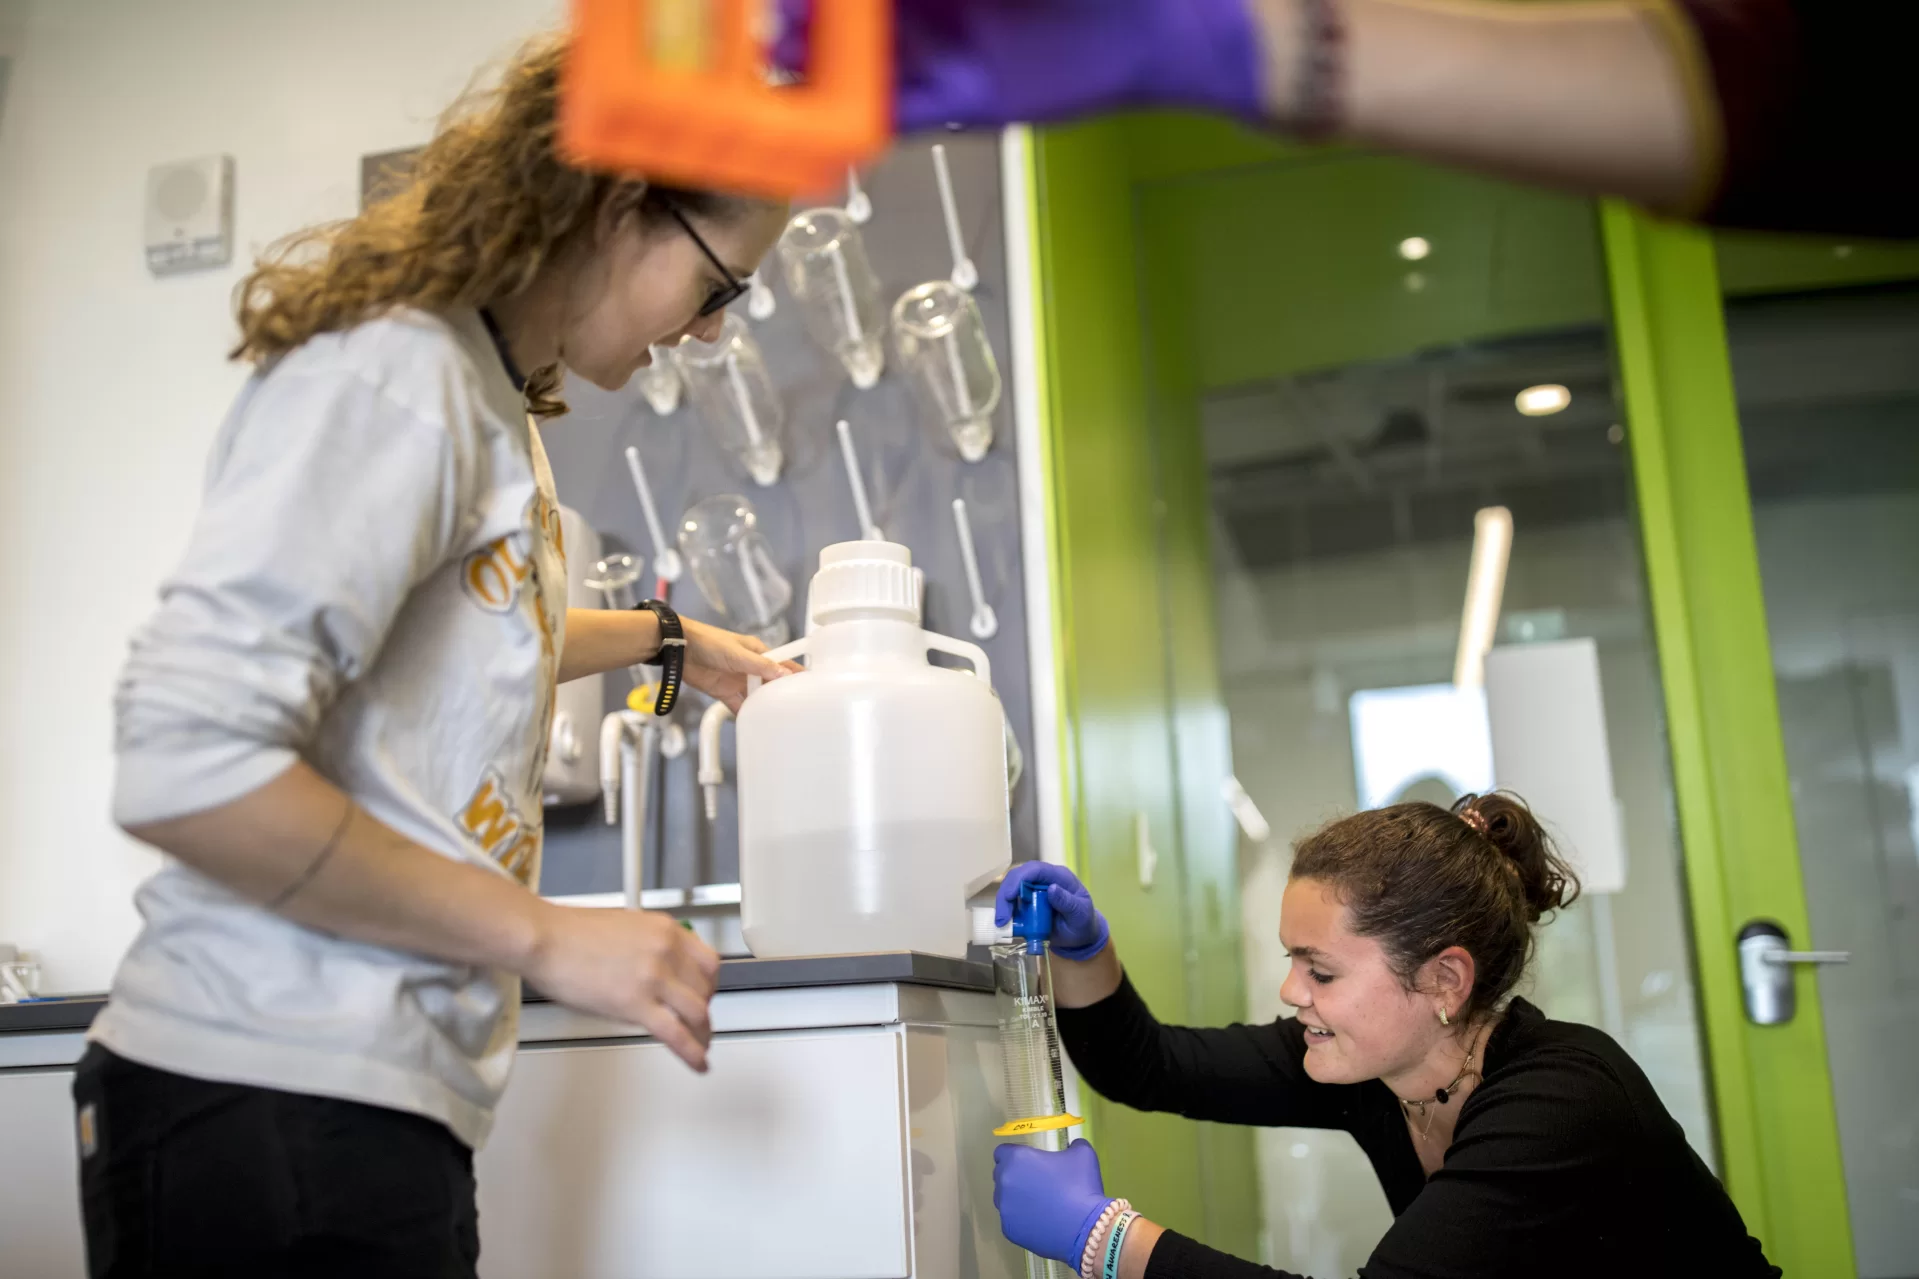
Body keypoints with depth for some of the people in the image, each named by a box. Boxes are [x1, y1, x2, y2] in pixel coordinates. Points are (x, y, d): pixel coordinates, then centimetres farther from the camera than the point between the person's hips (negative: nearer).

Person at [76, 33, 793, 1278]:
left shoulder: (491, 398, 15)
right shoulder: (396, 369, -15)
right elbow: (185, 771, -25)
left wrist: (664, 638, 42)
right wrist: (547, 938, -18)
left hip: (376, 1099, 9)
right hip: (277, 1101, -9)